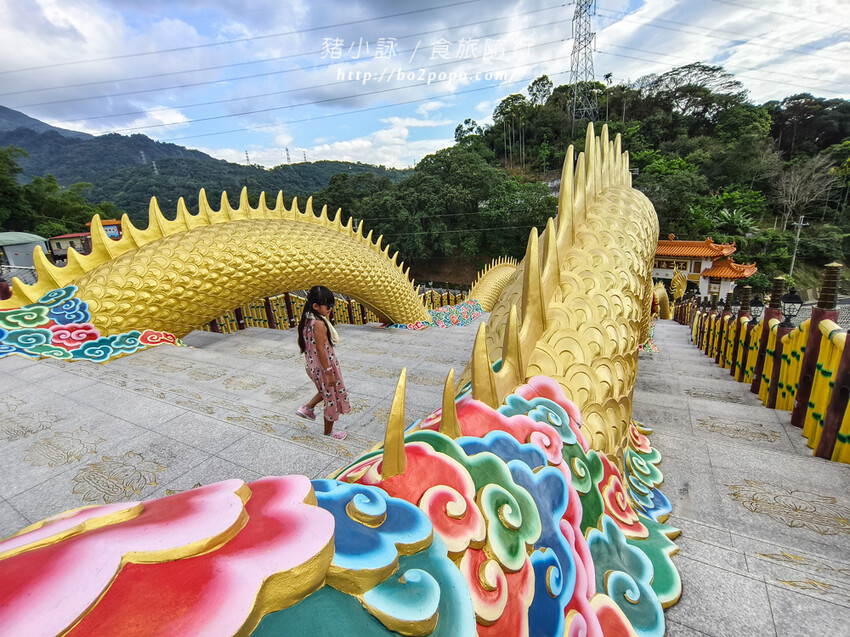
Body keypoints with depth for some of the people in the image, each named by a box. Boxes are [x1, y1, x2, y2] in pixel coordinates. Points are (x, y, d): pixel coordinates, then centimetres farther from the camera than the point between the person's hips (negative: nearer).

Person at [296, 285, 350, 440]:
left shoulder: (306, 320, 1)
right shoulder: (319, 323, -26)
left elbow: (301, 343, 10)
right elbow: (321, 349, -26)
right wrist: (329, 372, -21)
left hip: (312, 365, 9)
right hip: (324, 366, -9)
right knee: (331, 399, 10)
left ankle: (307, 408, 28)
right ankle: (328, 432, 26)